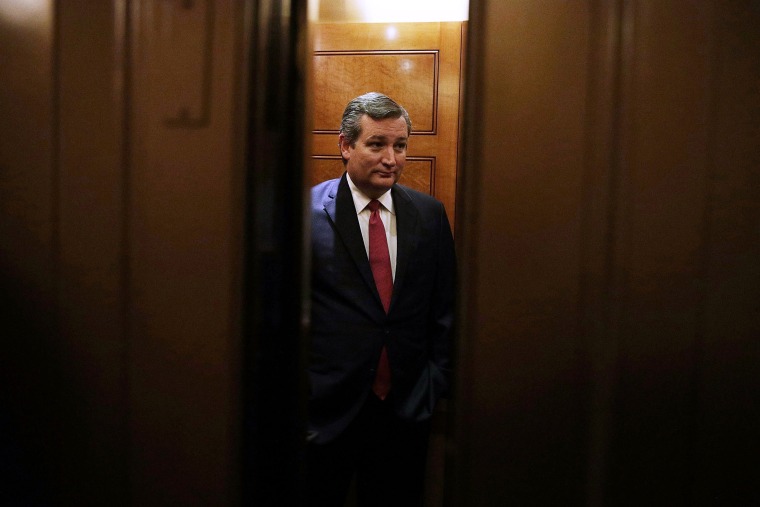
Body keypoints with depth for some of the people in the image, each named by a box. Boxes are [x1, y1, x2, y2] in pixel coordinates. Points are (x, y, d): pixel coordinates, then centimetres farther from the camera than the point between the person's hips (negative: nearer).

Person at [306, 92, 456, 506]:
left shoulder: (429, 214, 4)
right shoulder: (309, 211, -8)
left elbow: (445, 307, 9)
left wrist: (436, 381, 5)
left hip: (407, 410, 3)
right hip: (325, 411, -3)